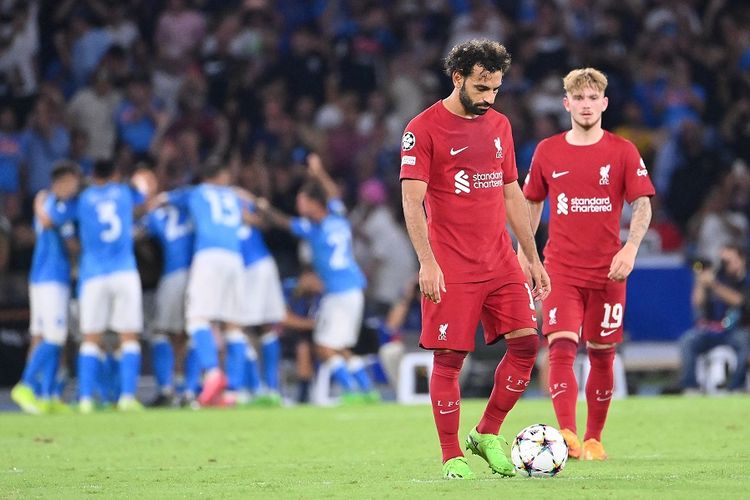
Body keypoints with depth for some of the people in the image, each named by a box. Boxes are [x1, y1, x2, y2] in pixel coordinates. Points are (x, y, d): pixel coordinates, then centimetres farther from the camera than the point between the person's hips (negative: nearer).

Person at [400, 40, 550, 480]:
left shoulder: (499, 125, 13)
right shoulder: (424, 128, -6)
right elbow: (412, 199, -11)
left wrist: (533, 258, 16)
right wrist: (427, 262, -19)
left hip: (500, 260, 6)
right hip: (451, 267, -6)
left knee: (526, 342, -4)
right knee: (449, 357, -4)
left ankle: (487, 435, 11)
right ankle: (452, 456, 5)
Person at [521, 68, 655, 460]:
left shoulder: (622, 151, 1)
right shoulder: (547, 152, 6)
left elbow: (642, 204, -2)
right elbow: (532, 203, 16)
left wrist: (630, 248, -17)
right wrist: (524, 251, 11)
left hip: (607, 271, 0)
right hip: (561, 269, 0)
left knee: (602, 354, 6)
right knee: (561, 347, -17)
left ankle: (593, 438, 19)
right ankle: (567, 434, -26)